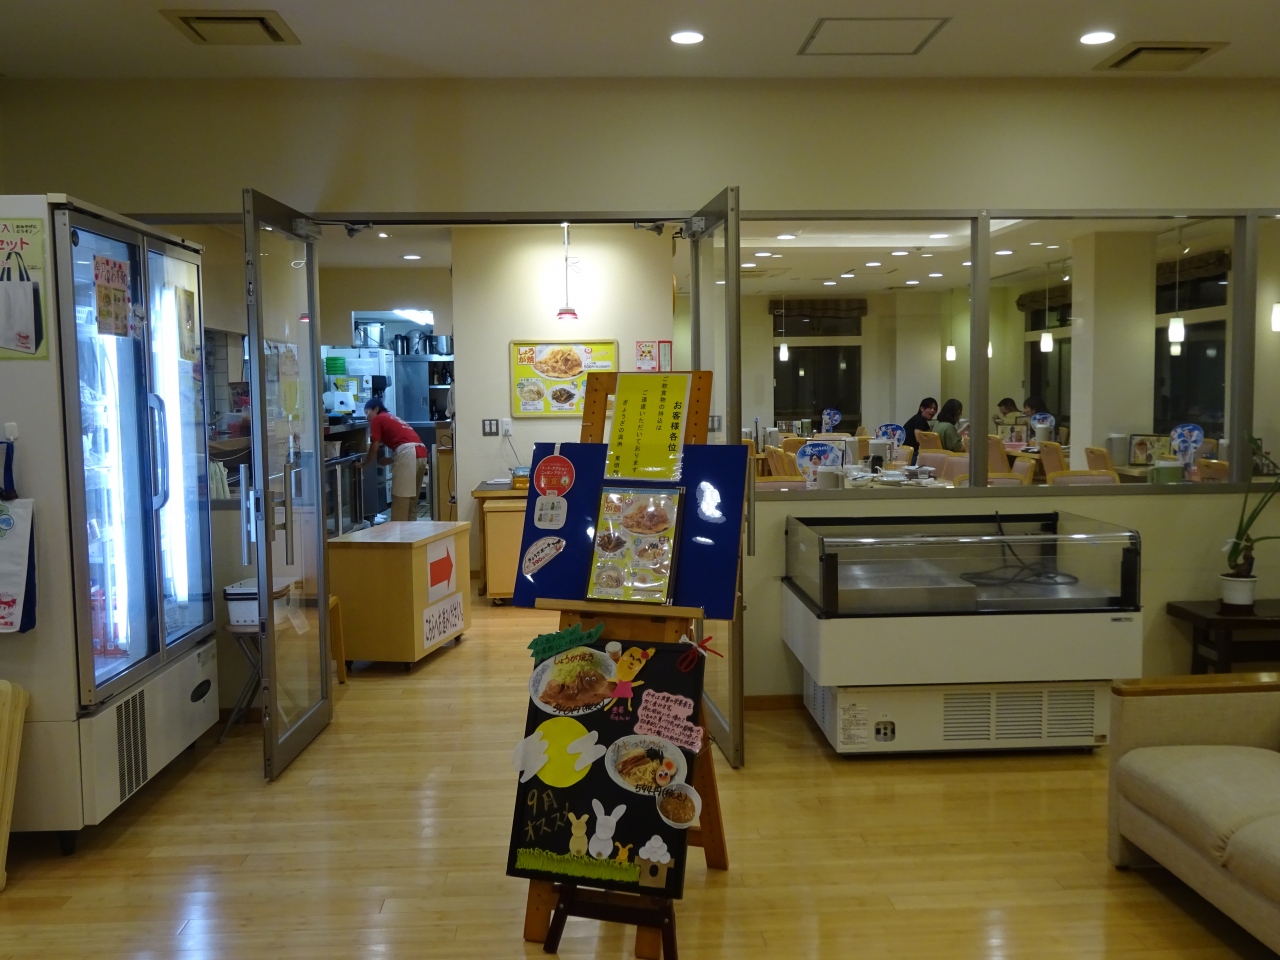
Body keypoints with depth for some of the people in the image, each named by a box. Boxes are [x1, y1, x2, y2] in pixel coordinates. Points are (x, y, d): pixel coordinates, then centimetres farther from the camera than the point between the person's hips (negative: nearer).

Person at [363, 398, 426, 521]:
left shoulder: (377, 420, 11)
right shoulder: (393, 419, 33)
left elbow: (374, 448, 8)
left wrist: (365, 465, 22)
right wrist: (389, 460, 37)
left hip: (407, 453, -8)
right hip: (421, 452, 8)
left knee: (400, 499, -3)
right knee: (412, 499, 15)